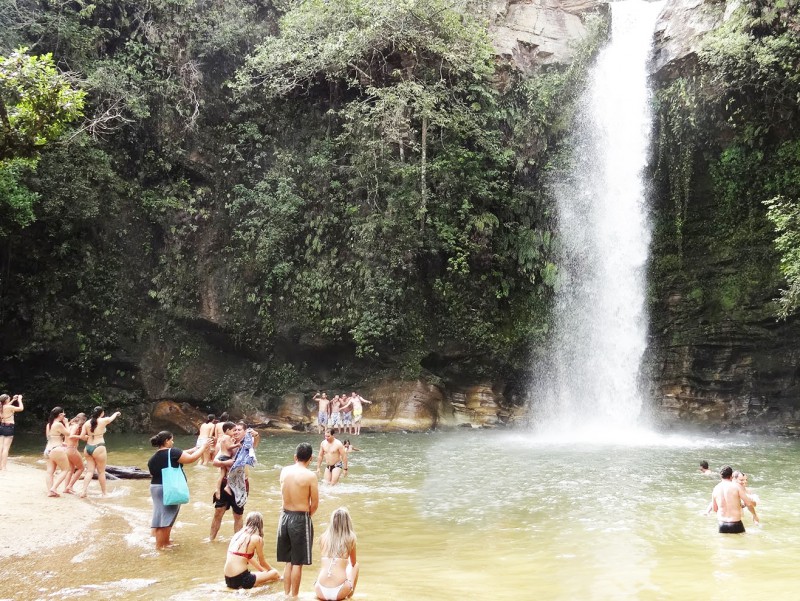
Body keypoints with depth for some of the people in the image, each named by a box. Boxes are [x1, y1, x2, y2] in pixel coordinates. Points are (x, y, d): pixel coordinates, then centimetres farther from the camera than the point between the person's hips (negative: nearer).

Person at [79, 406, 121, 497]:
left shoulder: (87, 423, 5)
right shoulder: (103, 421, -5)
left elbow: (82, 436, 1)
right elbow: (111, 418, 16)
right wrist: (116, 413, 37)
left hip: (88, 448, 5)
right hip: (98, 448, -4)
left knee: (90, 471, 9)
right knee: (101, 472, 6)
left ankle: (84, 491, -3)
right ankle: (104, 493, 15)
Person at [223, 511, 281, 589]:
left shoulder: (238, 534, 12)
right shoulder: (257, 539, -7)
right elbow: (262, 562, 7)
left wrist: (262, 570, 40)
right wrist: (272, 570, 29)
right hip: (240, 580, -7)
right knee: (275, 573, 9)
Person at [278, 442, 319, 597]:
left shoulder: (284, 471, 0)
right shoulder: (310, 476, -15)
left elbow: (284, 495, 8)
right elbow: (315, 504, -9)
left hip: (285, 516, 6)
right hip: (300, 519, -5)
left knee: (288, 561, 18)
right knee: (298, 563, 6)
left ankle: (286, 594, 25)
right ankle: (294, 596, 14)